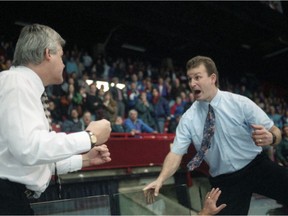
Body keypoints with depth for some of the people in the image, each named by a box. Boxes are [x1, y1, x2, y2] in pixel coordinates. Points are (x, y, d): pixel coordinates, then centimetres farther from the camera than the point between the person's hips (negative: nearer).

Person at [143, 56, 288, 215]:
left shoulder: (240, 103, -8)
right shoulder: (188, 118, -5)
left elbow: (275, 132, -4)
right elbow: (176, 153, -4)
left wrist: (270, 138, -28)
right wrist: (160, 179, -21)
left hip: (257, 167, 0)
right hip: (224, 181, 1)